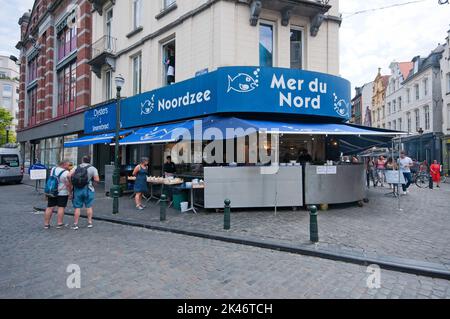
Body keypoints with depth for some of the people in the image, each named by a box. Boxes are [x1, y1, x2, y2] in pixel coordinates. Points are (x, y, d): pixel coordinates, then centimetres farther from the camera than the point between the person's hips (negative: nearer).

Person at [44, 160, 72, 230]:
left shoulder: (53, 169, 6)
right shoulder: (66, 173, -15)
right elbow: (68, 184, -15)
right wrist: (70, 192, -5)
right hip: (62, 193, -6)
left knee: (50, 208, 8)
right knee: (61, 208, 1)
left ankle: (46, 224, 13)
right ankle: (59, 224, 3)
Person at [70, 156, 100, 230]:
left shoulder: (76, 167, 8)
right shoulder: (93, 168, -2)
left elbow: (69, 175, -6)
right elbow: (97, 180, -9)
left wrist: (72, 182, 9)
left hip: (77, 190, 2)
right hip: (88, 190, -2)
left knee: (77, 208, 7)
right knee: (89, 206, 9)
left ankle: (75, 224, 10)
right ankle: (89, 222, 13)